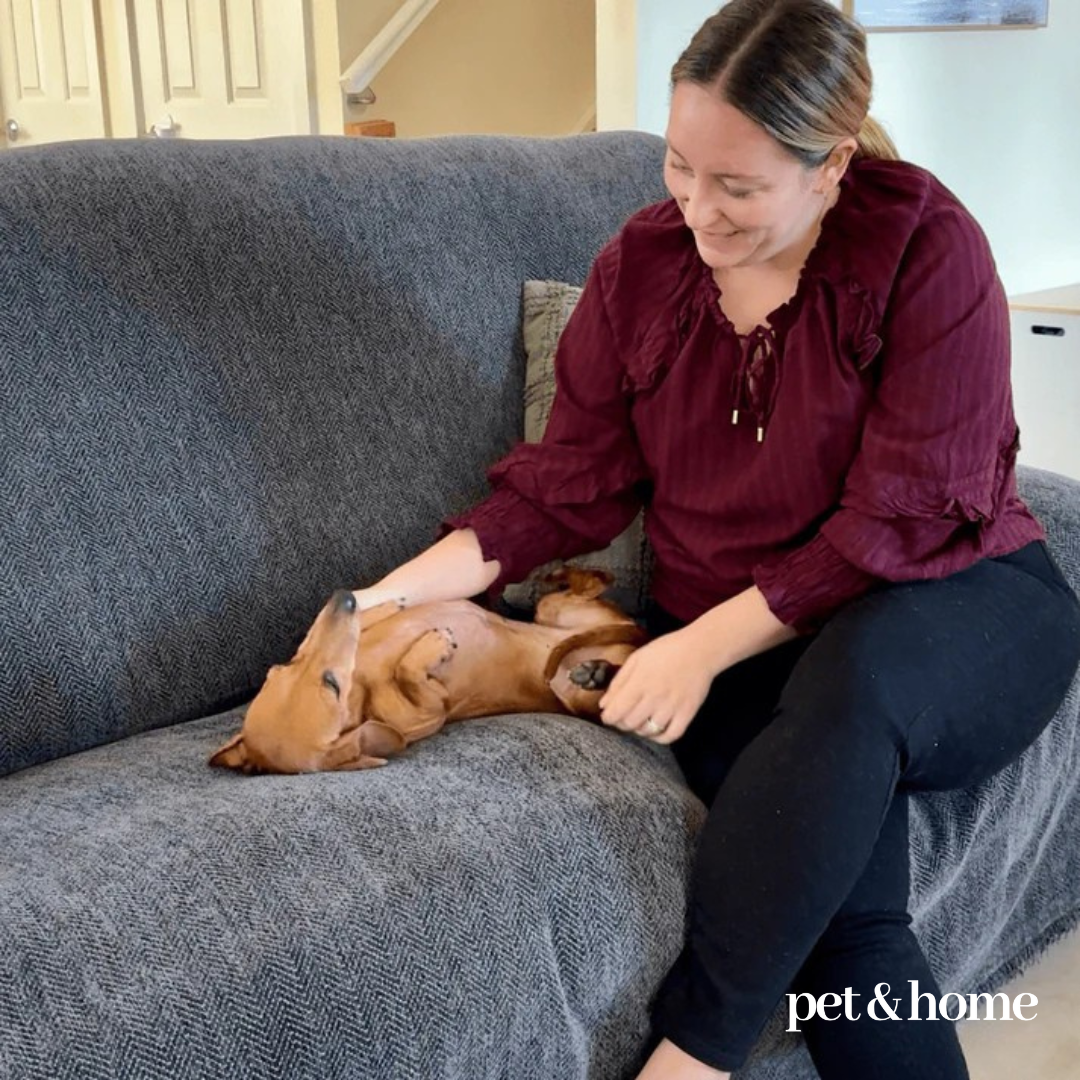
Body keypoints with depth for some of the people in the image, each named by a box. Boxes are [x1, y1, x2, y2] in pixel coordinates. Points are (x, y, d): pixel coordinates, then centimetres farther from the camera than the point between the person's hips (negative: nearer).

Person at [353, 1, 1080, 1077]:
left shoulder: (923, 245, -12)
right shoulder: (640, 261, 1)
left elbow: (903, 518, -16)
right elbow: (568, 480, 3)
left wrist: (703, 645, -22)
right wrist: (399, 590, -10)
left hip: (952, 604, -2)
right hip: (726, 645, 2)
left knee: (847, 681, -38)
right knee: (845, 915, -28)